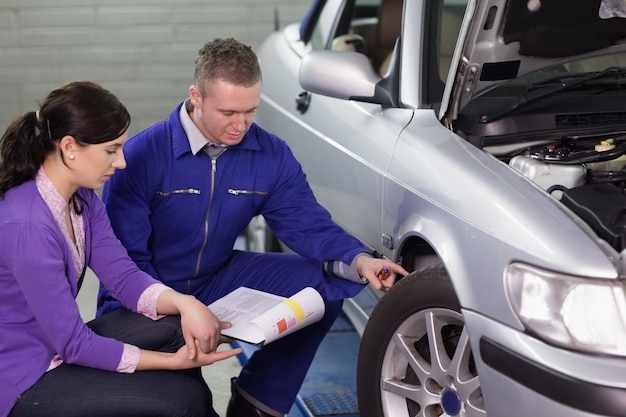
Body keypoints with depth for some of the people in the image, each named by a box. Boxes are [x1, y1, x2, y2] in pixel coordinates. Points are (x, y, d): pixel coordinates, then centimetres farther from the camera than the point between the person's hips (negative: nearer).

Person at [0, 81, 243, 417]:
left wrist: (183, 302, -22)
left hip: (57, 346, 8)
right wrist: (174, 361, -21)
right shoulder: (28, 226, -29)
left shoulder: (82, 197, -2)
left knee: (174, 329, -5)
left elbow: (124, 276, -2)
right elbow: (73, 343, -24)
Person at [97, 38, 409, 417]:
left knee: (329, 282, -10)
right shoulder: (141, 157, -20)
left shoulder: (272, 156, -7)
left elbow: (310, 225, -7)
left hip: (219, 280, 5)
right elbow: (125, 257, -18)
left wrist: (358, 261, -28)